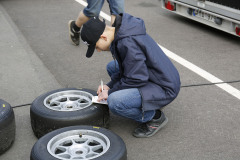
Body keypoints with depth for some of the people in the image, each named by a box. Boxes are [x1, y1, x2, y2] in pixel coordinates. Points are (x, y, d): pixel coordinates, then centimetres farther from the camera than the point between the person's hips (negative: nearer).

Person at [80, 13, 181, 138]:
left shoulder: (128, 43, -27)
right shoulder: (120, 33, 5)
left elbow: (137, 78, -24)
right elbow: (128, 68, 17)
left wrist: (110, 92, -12)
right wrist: (110, 85, 7)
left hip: (164, 89, -11)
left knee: (114, 102, -28)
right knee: (112, 67, 19)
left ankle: (155, 117, -3)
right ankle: (145, 104, 16)